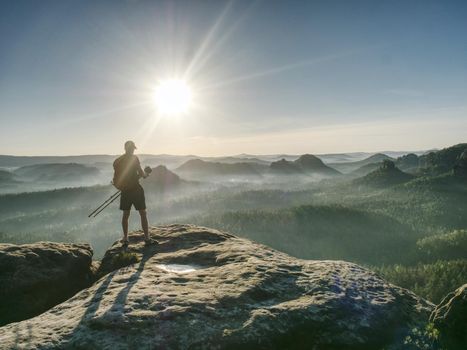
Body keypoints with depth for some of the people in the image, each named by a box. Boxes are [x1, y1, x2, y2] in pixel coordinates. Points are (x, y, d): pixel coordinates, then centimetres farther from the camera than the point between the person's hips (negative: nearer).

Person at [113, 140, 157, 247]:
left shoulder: (117, 161, 8)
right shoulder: (134, 158, -9)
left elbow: (115, 180, 10)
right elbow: (141, 173, -11)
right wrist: (145, 174, 11)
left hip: (125, 191, 5)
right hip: (135, 189, -5)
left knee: (126, 215, 14)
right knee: (143, 214, 1)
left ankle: (125, 239, 14)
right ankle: (147, 238, 1)